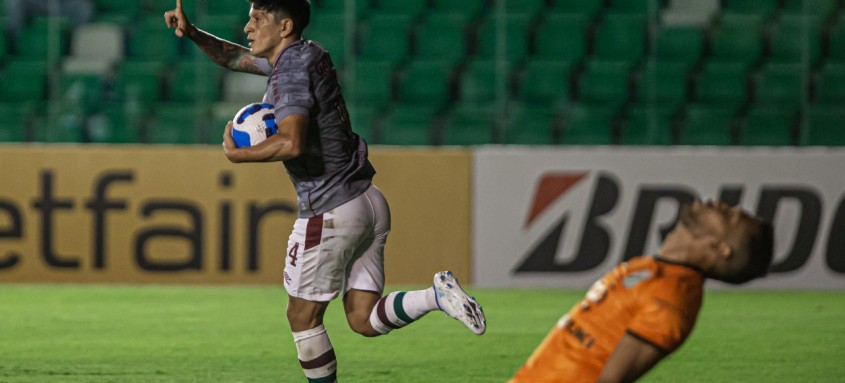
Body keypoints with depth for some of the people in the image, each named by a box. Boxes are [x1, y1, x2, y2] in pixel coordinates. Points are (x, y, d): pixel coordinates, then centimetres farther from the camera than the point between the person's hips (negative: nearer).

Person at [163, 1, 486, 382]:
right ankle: (437, 295, -13)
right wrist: (191, 33, 15)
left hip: (330, 213, -9)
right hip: (369, 203, 9)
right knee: (363, 320, 5)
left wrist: (237, 154, -17)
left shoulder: (291, 71, -15)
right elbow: (236, 58, 28)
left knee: (302, 317, 6)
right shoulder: (306, 55, 13)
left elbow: (291, 143, -31)